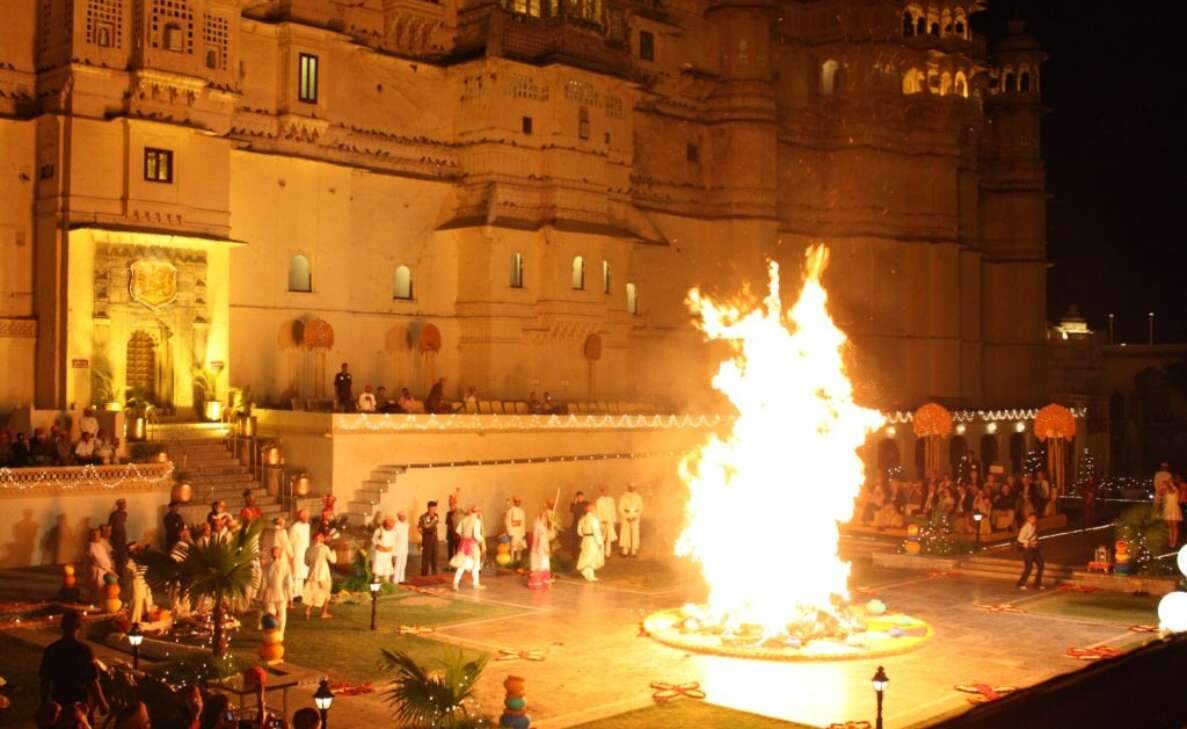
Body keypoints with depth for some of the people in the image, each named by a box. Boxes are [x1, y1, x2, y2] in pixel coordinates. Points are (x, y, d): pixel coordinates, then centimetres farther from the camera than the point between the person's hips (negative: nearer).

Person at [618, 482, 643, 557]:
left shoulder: (638, 496, 4)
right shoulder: (624, 496, 1)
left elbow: (641, 508, 4)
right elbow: (621, 508, 0)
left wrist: (636, 516, -9)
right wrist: (626, 517, -11)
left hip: (635, 517, 1)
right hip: (625, 517, -1)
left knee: (635, 534, -3)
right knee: (625, 533, -4)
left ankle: (634, 551, 1)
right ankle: (625, 551, 1)